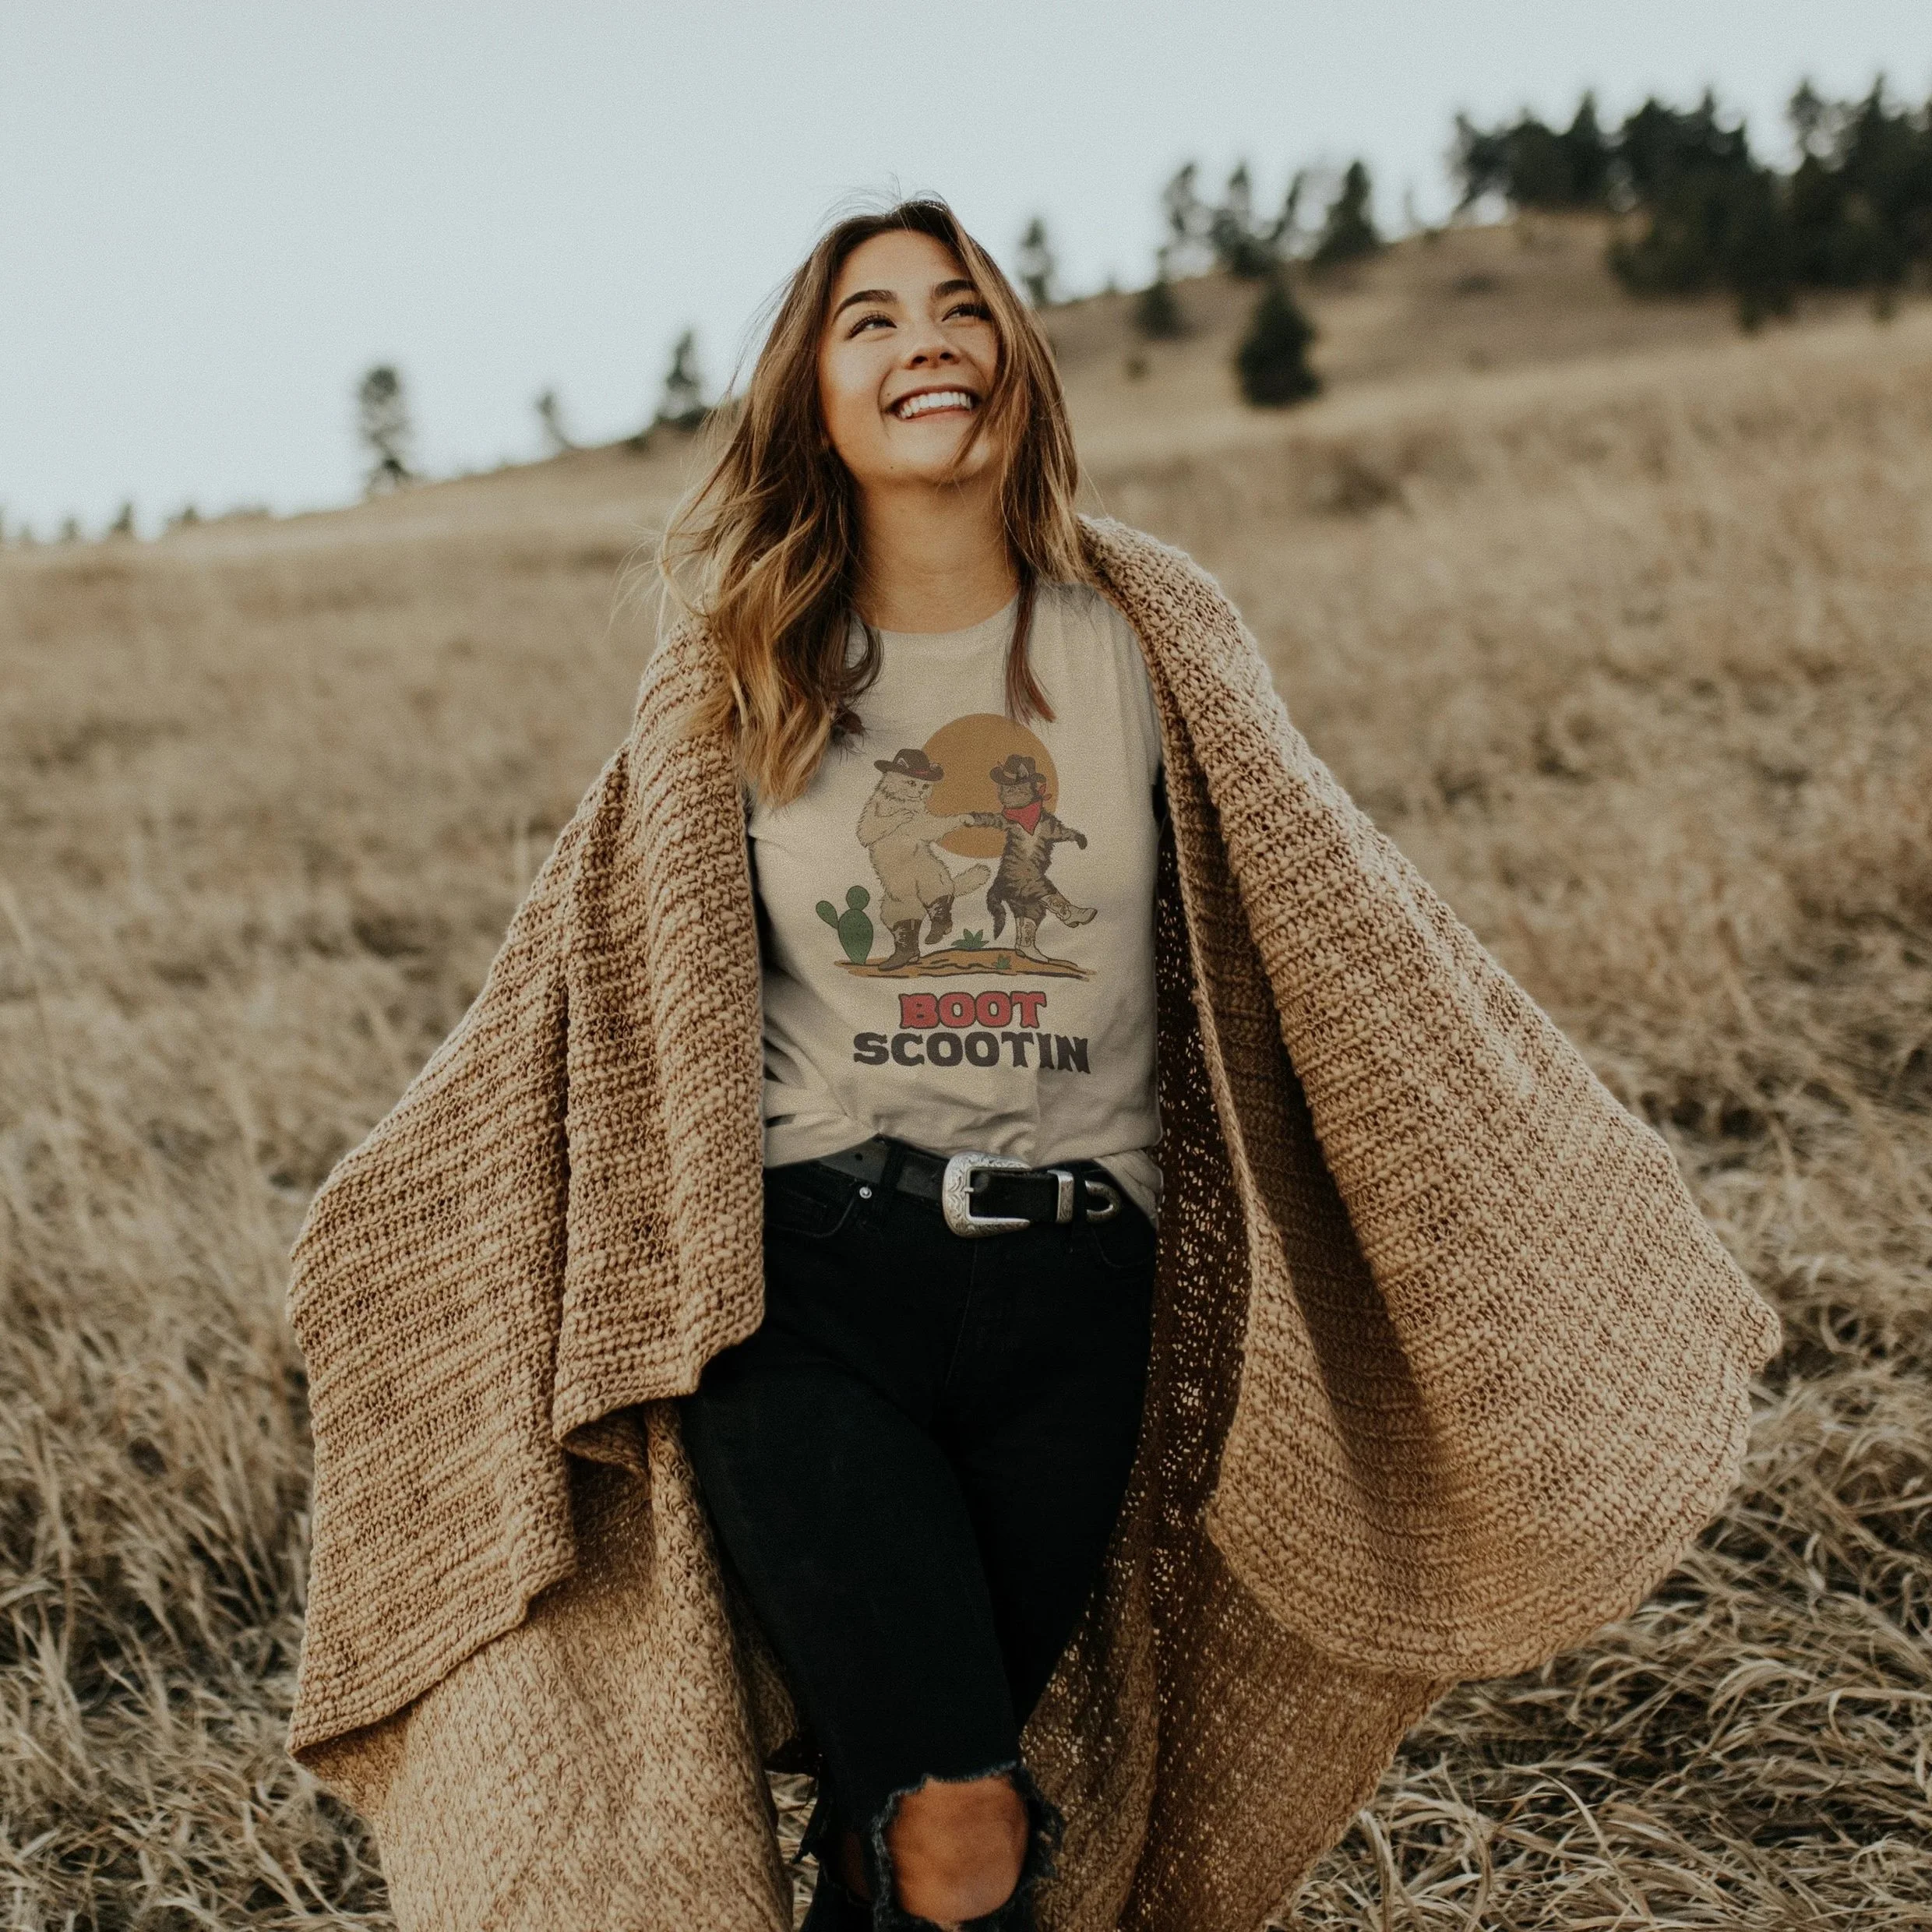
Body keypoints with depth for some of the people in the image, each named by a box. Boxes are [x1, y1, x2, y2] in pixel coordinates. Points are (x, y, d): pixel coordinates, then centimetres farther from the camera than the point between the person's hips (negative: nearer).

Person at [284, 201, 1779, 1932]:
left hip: (1075, 1290, 1)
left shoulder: (1147, 643, 4)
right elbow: (591, 979, 12)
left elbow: (1335, 922, 9)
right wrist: (387, 1241, 15)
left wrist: (1546, 1187, 10)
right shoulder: (735, 680, 4)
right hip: (808, 1282, -1)